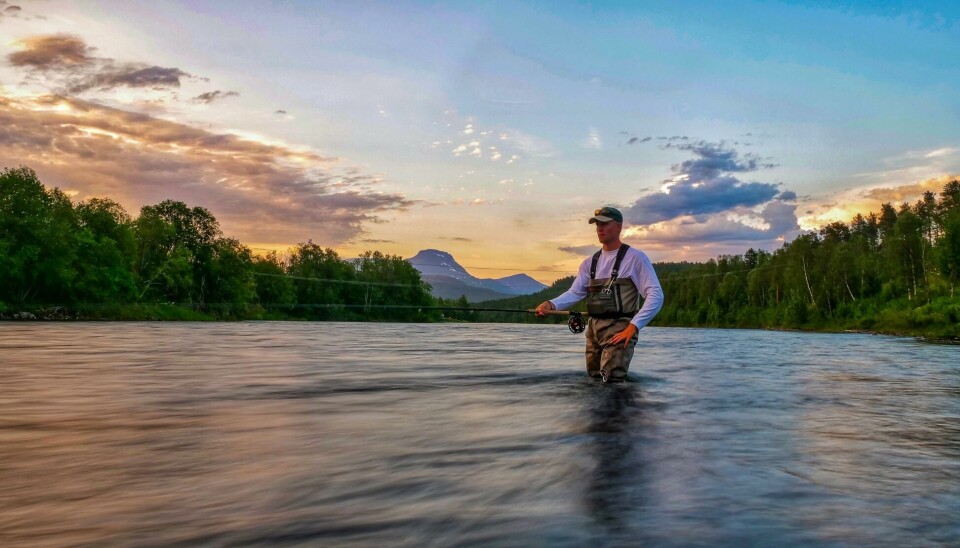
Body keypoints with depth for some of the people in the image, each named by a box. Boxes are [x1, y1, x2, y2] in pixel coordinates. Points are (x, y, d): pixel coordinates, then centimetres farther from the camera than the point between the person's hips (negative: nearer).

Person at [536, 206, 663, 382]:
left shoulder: (635, 257, -7)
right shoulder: (590, 263, 12)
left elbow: (656, 295, -12)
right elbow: (575, 293, 5)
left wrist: (633, 326, -19)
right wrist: (551, 304, -14)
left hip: (619, 328, -7)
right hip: (594, 329, 7)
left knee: (612, 381, -15)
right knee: (593, 379, 14)